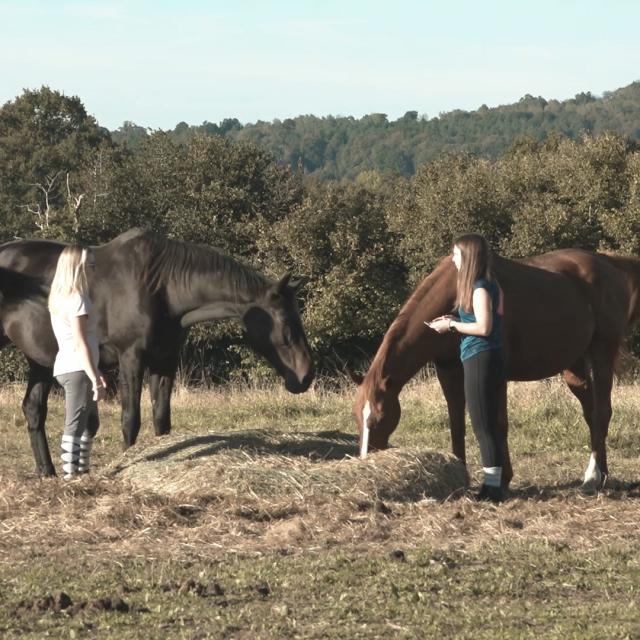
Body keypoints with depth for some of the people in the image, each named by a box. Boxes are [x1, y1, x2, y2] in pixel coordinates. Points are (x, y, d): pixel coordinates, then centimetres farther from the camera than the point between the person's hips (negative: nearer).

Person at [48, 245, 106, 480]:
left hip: (67, 368, 10)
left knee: (89, 423, 18)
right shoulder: (77, 299, -15)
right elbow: (81, 344, -19)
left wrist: (94, 373, 21)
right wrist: (96, 380, -18)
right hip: (77, 370, -10)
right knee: (76, 426, -9)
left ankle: (81, 471, 20)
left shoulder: (59, 297, 14)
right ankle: (71, 478, -11)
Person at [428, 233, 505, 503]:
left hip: (479, 361, -10)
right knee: (488, 427, 13)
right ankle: (492, 485, 16)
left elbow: (484, 327, -22)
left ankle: (493, 488, -7)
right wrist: (456, 321, 10)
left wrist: (451, 325, -12)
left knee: (483, 427, -7)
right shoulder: (492, 286, 14)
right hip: (492, 359, 10)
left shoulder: (480, 289, -14)